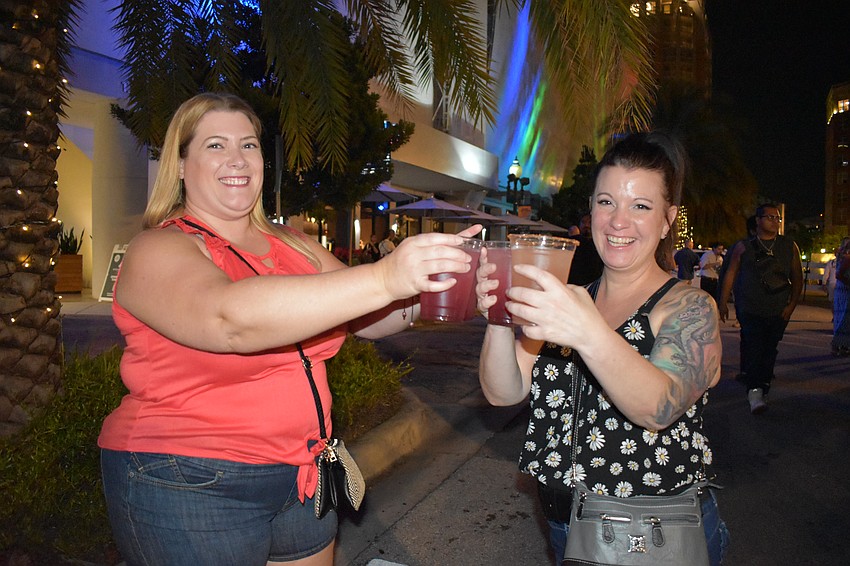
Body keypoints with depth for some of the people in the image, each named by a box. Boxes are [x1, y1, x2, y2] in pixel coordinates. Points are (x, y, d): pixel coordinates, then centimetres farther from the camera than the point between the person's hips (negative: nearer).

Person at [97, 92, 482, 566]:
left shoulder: (295, 246, 7)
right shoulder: (158, 251, -13)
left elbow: (366, 317, 1)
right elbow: (230, 318, -33)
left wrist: (436, 282, -19)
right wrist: (383, 278, -40)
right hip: (189, 488, -5)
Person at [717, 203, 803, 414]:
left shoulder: (789, 246, 10)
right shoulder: (744, 246, 5)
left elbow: (797, 278, 12)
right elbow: (730, 274, 7)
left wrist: (792, 305, 2)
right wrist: (723, 302, 5)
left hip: (778, 311, 3)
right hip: (750, 309, -2)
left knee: (769, 351, 6)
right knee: (753, 348, -12)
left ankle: (762, 387, 17)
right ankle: (754, 391, -16)